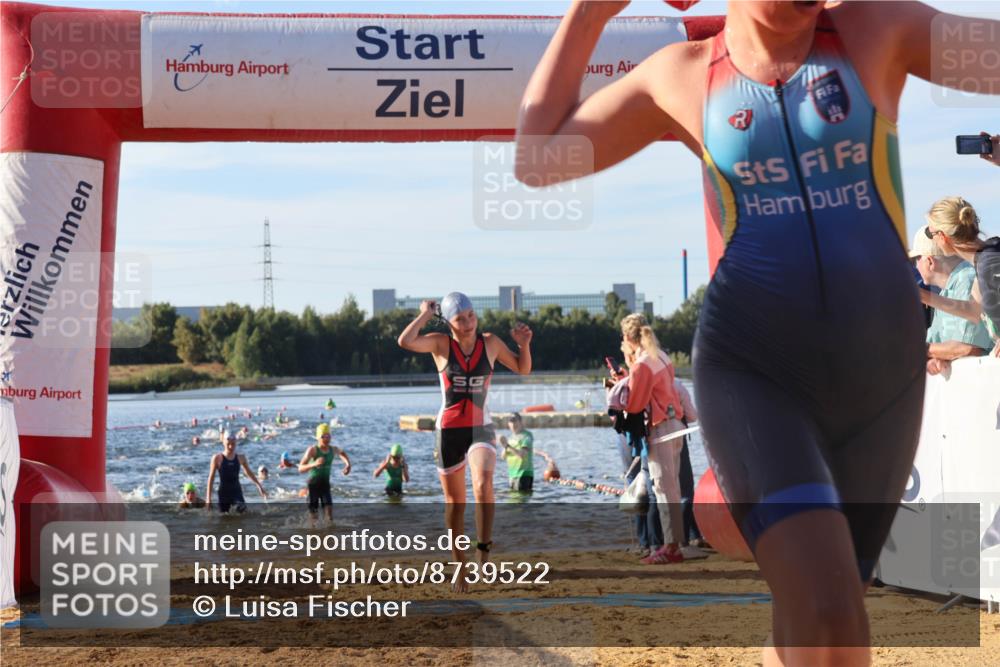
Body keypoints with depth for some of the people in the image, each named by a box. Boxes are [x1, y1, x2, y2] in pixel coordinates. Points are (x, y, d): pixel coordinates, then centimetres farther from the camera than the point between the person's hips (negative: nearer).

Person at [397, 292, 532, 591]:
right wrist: (425, 315, -13)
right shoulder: (440, 343, -5)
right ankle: (459, 565, 21)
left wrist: (524, 344, -4)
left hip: (481, 428, 0)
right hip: (448, 429, 0)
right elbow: (405, 342, -24)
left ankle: (484, 552, -22)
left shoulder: (490, 343, 1)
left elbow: (523, 369, 13)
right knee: (455, 500, 8)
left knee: (483, 485, -27)